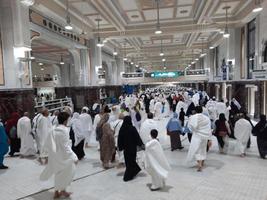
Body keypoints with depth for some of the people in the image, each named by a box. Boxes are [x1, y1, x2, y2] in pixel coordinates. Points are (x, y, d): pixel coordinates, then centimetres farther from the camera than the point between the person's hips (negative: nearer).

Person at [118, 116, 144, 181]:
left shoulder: (122, 129, -8)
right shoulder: (132, 128, -20)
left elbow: (119, 139, -1)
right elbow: (137, 137, -14)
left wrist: (120, 147, 10)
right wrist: (141, 144, -1)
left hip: (125, 147, 5)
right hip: (132, 147, -5)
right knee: (131, 160, 7)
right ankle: (127, 176, 10)